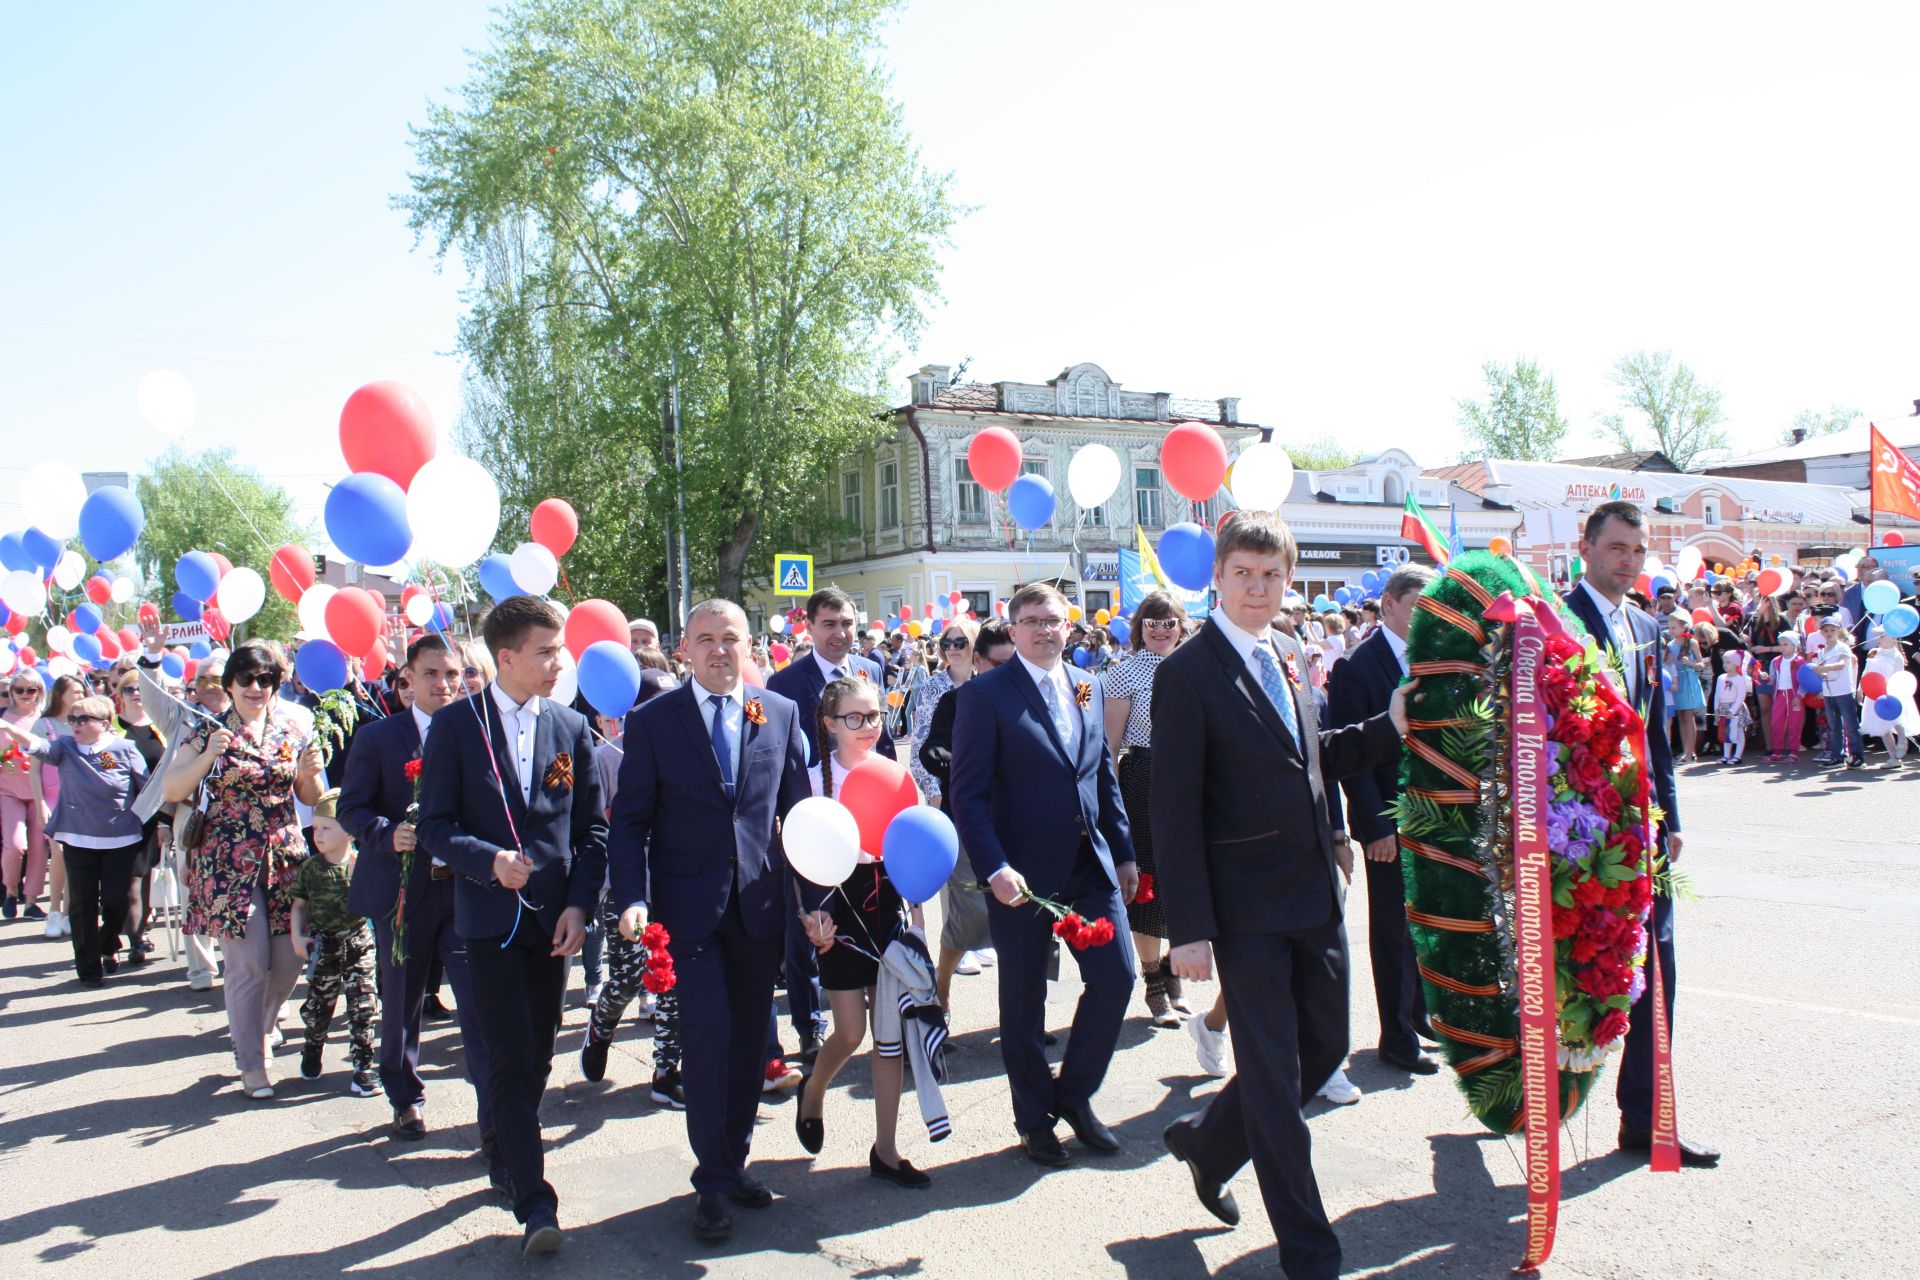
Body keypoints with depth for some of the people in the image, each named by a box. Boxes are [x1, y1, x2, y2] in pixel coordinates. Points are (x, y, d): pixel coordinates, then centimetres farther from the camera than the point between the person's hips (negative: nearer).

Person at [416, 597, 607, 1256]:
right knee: (510, 1058, -7)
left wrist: (578, 905, -4)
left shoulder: (571, 727, 6)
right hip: (490, 915, -3)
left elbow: (593, 828, 6)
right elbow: (435, 825, -4)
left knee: (537, 1055, 13)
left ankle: (514, 1152, 35)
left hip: (555, 917, 4)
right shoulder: (455, 725, -3)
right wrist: (490, 861, -20)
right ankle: (534, 1201, -4)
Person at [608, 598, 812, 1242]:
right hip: (688, 905, -3)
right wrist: (632, 897, -13)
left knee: (749, 1038, 11)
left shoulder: (781, 713, 4)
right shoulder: (652, 720, -2)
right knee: (707, 1032, -6)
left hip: (760, 904, 3)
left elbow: (799, 809, 7)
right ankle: (713, 1181, 10)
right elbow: (630, 819, -1)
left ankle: (733, 1161, 28)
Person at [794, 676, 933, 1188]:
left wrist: (917, 912, 5)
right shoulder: (815, 780, -7)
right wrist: (815, 914, -17)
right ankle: (813, 1093, 34)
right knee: (851, 1032, 0)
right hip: (842, 907, -3)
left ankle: (885, 1150, 15)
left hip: (888, 904, 3)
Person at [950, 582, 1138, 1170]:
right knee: (1024, 1001, 8)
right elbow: (969, 793, -13)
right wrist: (994, 868, -22)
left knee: (1117, 976, 1)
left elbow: (1105, 776, 15)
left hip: (1091, 864, 5)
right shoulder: (986, 694, -9)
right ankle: (1035, 1118, 28)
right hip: (1023, 873, -5)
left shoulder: (1087, 687, 9)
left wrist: (1124, 852, 12)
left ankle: (1073, 1093, 24)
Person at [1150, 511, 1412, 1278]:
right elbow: (1175, 811, -15)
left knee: (1325, 1047, 17)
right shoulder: (1188, 674, -13)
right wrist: (1188, 927, -18)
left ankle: (1206, 1143, 39)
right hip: (1248, 909, -7)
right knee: (1274, 1077, 5)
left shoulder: (1287, 657, 9)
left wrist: (1391, 726, 5)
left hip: (1316, 896, 7)